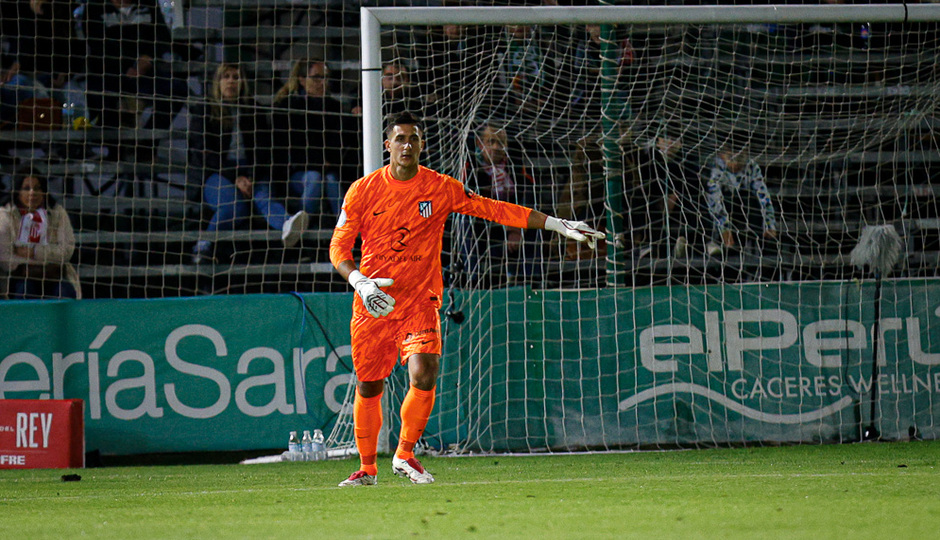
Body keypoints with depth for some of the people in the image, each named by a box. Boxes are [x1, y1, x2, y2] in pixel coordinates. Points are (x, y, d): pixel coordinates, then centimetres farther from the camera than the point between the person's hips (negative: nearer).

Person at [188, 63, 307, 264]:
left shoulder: (253, 110, 20)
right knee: (236, 204, -37)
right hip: (215, 174, -2)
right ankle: (203, 245, -31)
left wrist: (251, 178, -11)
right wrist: (235, 179, -15)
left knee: (264, 194, -35)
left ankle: (287, 226, -67)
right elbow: (204, 154, -1)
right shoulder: (204, 111, 11)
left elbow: (264, 149, 10)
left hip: (251, 174, 2)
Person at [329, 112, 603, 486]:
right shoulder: (363, 191, -2)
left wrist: (559, 226, -1)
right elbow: (339, 247, 0)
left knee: (423, 378, -19)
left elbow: (496, 210, 2)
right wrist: (361, 283, -19)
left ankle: (405, 455, 2)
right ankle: (367, 467, 23)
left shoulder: (441, 189, -1)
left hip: (420, 301, 0)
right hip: (373, 302, 0)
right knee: (369, 386, 4)